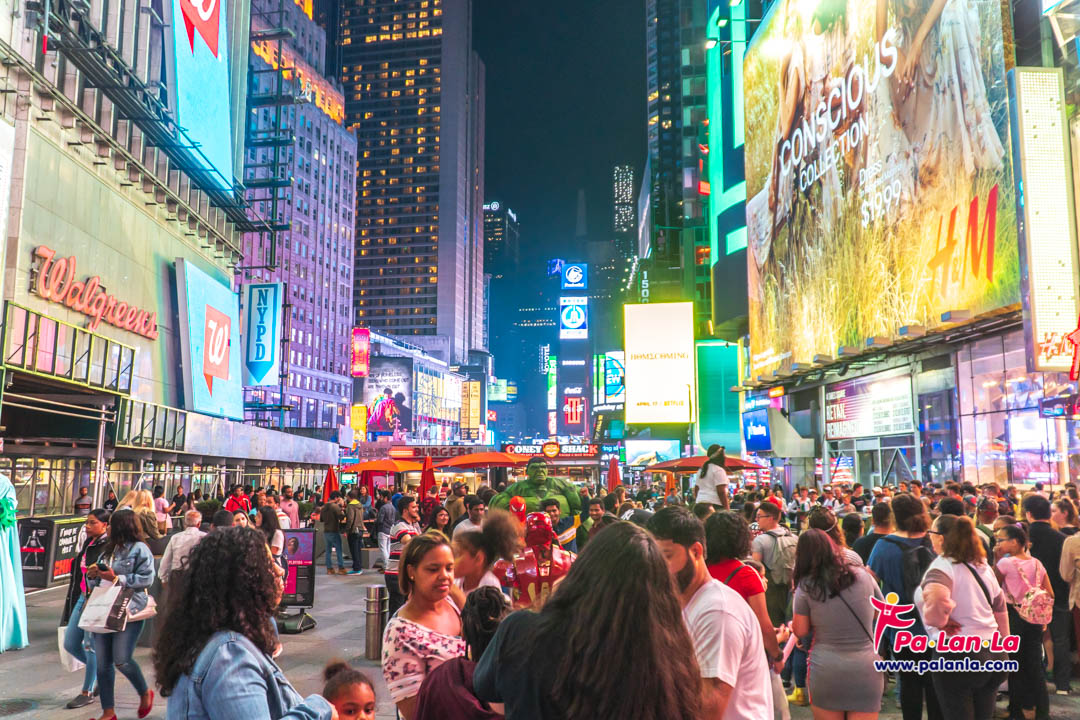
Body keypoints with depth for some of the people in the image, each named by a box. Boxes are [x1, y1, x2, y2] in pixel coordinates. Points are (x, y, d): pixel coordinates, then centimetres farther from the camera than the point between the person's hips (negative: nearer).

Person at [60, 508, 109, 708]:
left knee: (91, 646, 0)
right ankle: (99, 670, 32)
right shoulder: (87, 543, 11)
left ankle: (87, 693, 14)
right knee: (70, 644, 12)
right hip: (82, 598, 9)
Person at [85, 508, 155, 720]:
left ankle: (145, 693, 16)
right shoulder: (107, 550, 19)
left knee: (121, 660, -11)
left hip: (128, 612, -8)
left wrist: (117, 579, -18)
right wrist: (92, 576, 1)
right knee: (103, 663, 6)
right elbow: (96, 583, 24)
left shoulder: (139, 549, -6)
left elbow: (146, 578, -15)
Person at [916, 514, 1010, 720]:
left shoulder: (942, 566, -14)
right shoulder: (982, 565, 11)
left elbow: (936, 597, -35)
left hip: (956, 652, -7)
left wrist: (938, 620, -15)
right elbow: (1000, 608, 17)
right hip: (993, 653, 8)